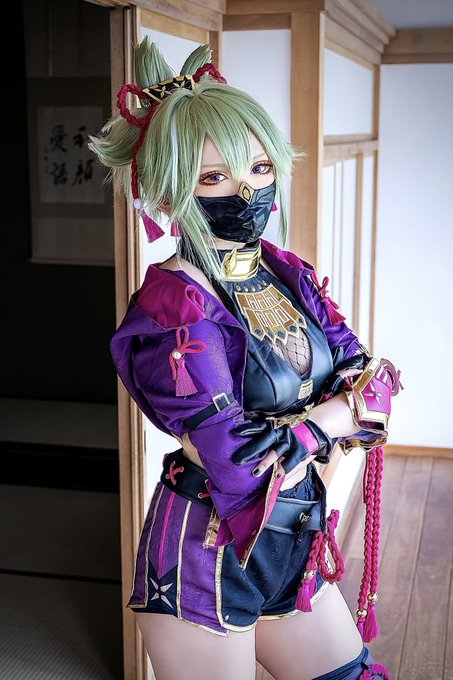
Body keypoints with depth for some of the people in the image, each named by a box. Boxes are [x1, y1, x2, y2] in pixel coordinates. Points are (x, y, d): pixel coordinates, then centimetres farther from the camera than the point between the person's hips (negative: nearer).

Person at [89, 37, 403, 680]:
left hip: (296, 544, 7)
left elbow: (372, 377, 0)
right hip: (207, 559, -6)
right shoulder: (172, 303, -21)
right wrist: (339, 413, -13)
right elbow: (237, 462, -27)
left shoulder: (291, 276, 1)